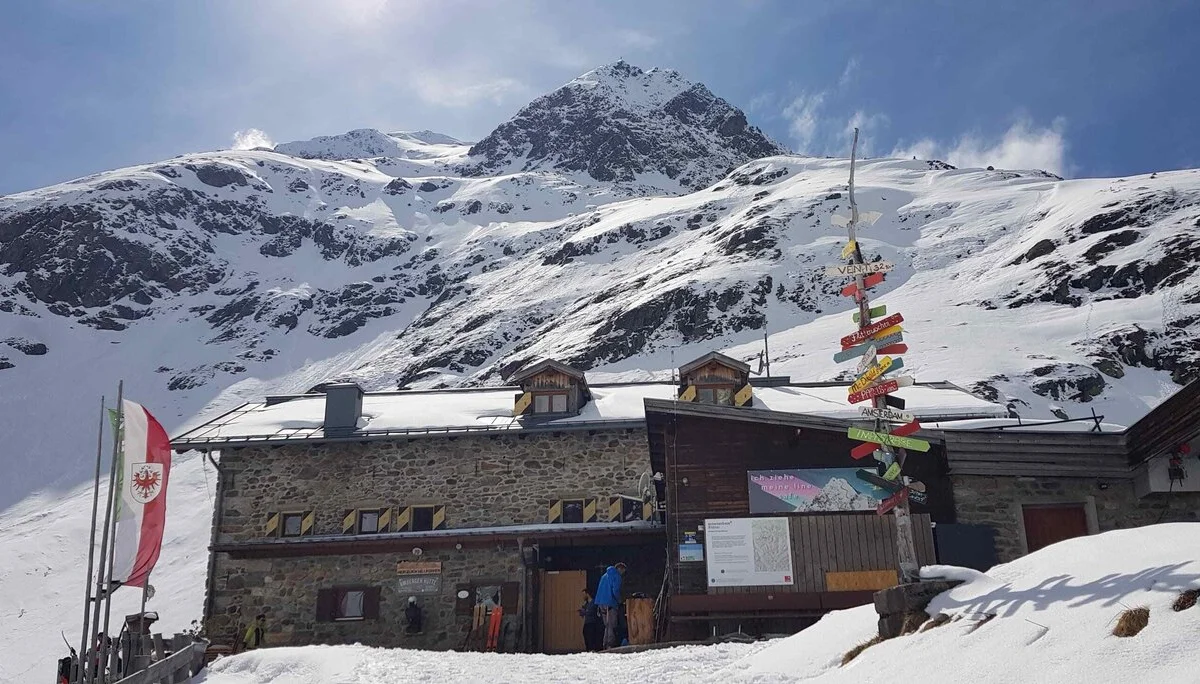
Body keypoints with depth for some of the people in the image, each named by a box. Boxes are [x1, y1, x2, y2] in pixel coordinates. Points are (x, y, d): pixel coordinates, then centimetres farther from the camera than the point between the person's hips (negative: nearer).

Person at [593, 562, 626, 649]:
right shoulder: (616, 576, -4)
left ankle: (606, 645, 11)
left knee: (607, 625, 14)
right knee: (612, 626, -8)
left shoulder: (605, 576, 21)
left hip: (600, 603, 8)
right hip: (610, 604, -8)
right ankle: (611, 644, -16)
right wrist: (619, 601, 2)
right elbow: (616, 590, -15)